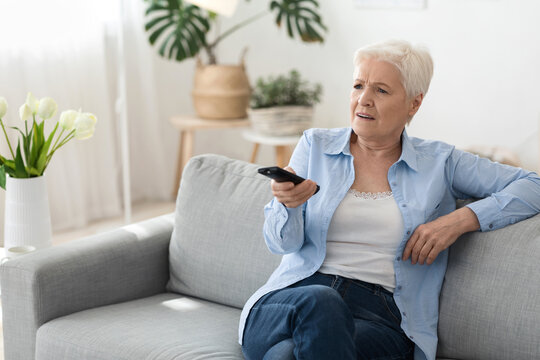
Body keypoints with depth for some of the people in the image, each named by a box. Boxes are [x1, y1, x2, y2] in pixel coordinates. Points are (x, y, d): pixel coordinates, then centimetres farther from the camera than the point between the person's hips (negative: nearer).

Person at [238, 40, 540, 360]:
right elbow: (283, 242, 6)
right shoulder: (316, 145, 15)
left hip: (381, 318, -2)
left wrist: (462, 219, -5)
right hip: (295, 296, 3)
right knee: (320, 300, -38)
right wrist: (288, 203, -19)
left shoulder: (439, 162, 13)